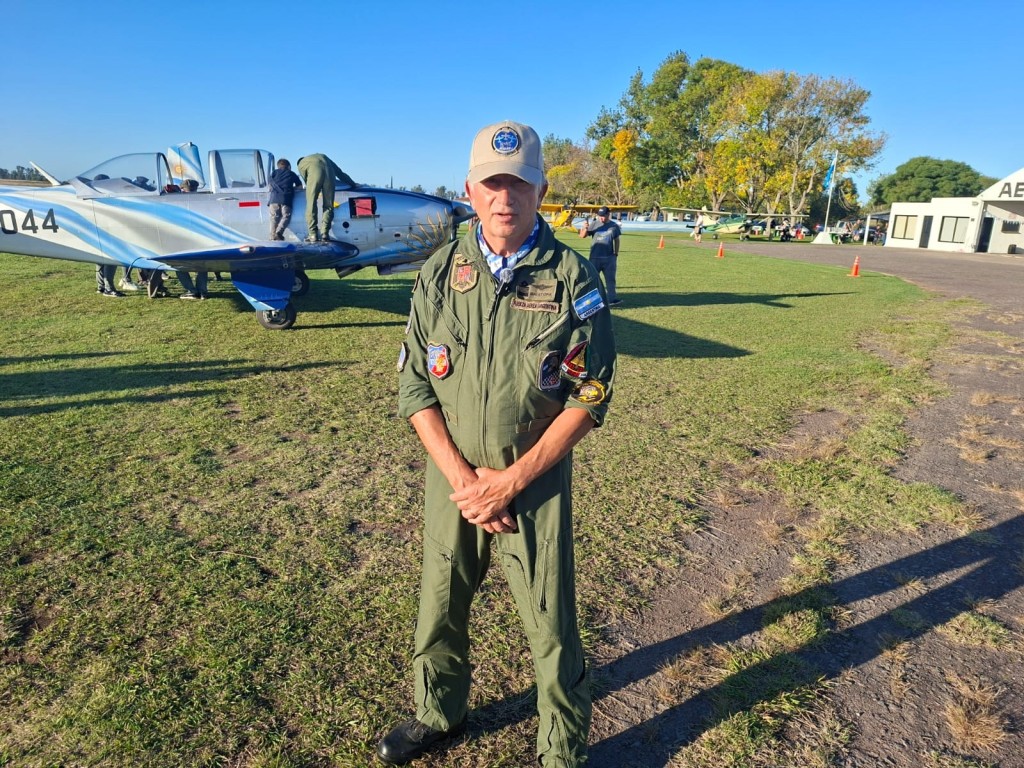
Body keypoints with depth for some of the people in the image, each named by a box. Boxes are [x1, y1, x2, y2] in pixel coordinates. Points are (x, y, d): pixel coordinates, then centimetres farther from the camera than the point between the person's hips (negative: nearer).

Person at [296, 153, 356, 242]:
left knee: (311, 205, 4)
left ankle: (313, 235, -2)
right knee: (328, 206, 8)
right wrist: (353, 184, 44)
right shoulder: (324, 157, 40)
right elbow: (340, 173, 38)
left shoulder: (301, 164, 29)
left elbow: (306, 180, 25)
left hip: (314, 175, -3)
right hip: (329, 175, 3)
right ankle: (325, 234, -1)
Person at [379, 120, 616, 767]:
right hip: (451, 479, 3)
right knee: (440, 612, 19)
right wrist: (462, 479, -11)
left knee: (551, 627, 9)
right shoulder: (440, 273, 0)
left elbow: (589, 398, -10)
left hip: (537, 483, -3)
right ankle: (440, 714, 47)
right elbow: (415, 385, -1)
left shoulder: (574, 280, -9)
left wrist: (509, 482, -13)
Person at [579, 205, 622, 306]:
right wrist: (585, 228, -29)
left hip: (609, 257, 1)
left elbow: (616, 240, 9)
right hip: (595, 257, -1)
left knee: (610, 279, 11)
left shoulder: (614, 226, 1)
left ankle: (612, 299, 20)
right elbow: (583, 235, -8)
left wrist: (616, 254, 6)